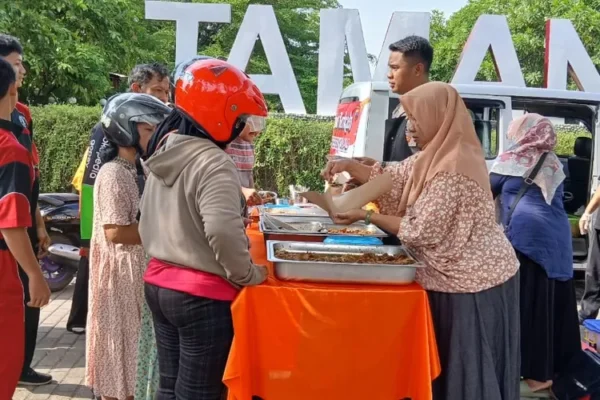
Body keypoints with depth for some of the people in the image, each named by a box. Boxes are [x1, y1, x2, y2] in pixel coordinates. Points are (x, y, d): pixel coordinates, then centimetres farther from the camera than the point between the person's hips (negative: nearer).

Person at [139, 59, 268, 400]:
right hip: (201, 296, -8)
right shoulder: (214, 163, -20)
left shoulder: (166, 150, 8)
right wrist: (249, 275, -16)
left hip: (159, 283, 9)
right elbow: (223, 232, -31)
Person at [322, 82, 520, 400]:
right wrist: (349, 165, -6)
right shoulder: (436, 155, 6)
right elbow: (393, 179, 9)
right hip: (460, 276, 9)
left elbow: (422, 231, -23)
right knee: (453, 361, 19)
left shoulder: (454, 168, -25)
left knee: (470, 367, 4)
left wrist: (366, 216, -18)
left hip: (473, 282, -9)